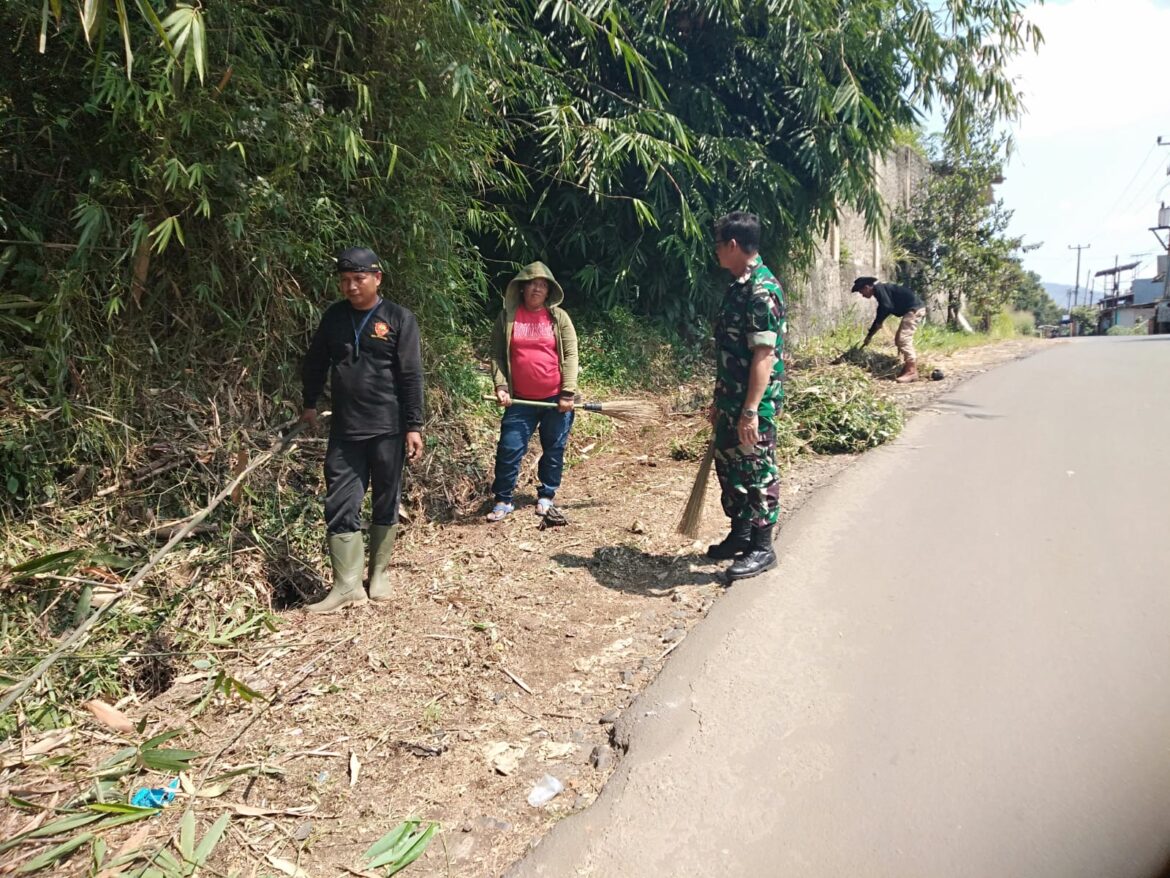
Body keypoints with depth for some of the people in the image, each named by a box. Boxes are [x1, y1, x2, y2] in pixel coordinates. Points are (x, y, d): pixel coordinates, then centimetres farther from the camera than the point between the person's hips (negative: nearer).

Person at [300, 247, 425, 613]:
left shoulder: (399, 319, -4)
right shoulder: (333, 316, 7)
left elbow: (411, 376, -7)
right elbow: (315, 361, 19)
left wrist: (414, 426, -11)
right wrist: (310, 404, 17)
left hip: (388, 429, -3)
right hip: (345, 430, 3)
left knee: (386, 504, 9)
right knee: (340, 507, 0)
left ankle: (378, 574, 25)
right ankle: (347, 585, 8)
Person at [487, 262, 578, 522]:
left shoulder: (559, 317, 0)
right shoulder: (507, 317, 2)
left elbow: (570, 355, -3)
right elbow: (497, 355, 3)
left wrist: (568, 394, -10)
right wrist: (500, 386, -11)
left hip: (556, 398, 0)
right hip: (520, 399, 0)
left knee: (553, 450, 10)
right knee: (509, 449, 1)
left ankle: (546, 496, 27)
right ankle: (503, 500, 15)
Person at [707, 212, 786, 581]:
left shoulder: (762, 290, -18)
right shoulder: (738, 287, 12)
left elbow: (765, 355, -23)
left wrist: (751, 410, -26)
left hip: (753, 405, -10)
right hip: (731, 402, 10)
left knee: (758, 474, 2)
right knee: (729, 467, 18)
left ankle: (762, 548, 15)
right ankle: (740, 534, 33)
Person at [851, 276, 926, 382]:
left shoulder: (879, 289, -9)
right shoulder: (881, 291, 21)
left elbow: (887, 307, -23)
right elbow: (880, 315, 28)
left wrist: (878, 322, -7)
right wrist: (869, 335, 33)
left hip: (914, 309, -10)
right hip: (913, 309, 10)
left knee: (903, 338, -14)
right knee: (899, 339, 12)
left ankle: (911, 372, -16)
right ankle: (910, 368, 13)